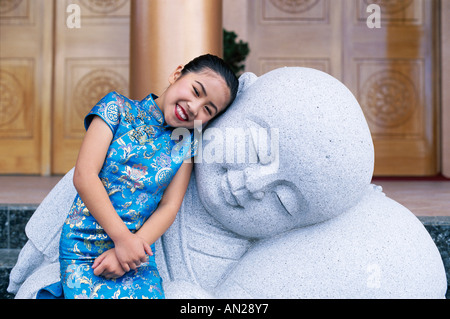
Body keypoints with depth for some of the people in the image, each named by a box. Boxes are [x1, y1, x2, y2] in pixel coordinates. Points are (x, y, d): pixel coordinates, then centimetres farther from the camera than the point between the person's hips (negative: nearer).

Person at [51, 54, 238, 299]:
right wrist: (123, 238, -13)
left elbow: (170, 207, 2)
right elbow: (84, 177, -10)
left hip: (138, 251, 3)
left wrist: (126, 250, -12)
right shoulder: (118, 108, -2)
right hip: (84, 246, -3)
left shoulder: (185, 143, 7)